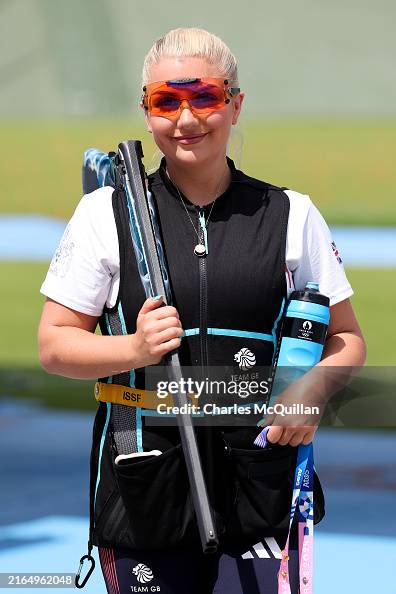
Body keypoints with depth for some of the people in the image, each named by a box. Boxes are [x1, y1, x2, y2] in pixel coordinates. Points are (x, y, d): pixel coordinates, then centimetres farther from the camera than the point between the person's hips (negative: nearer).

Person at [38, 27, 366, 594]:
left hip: (263, 485, 0)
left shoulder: (291, 215, 8)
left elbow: (346, 338, 13)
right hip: (145, 490, 0)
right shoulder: (105, 214, 6)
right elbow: (54, 344, 5)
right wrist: (135, 349, -13)